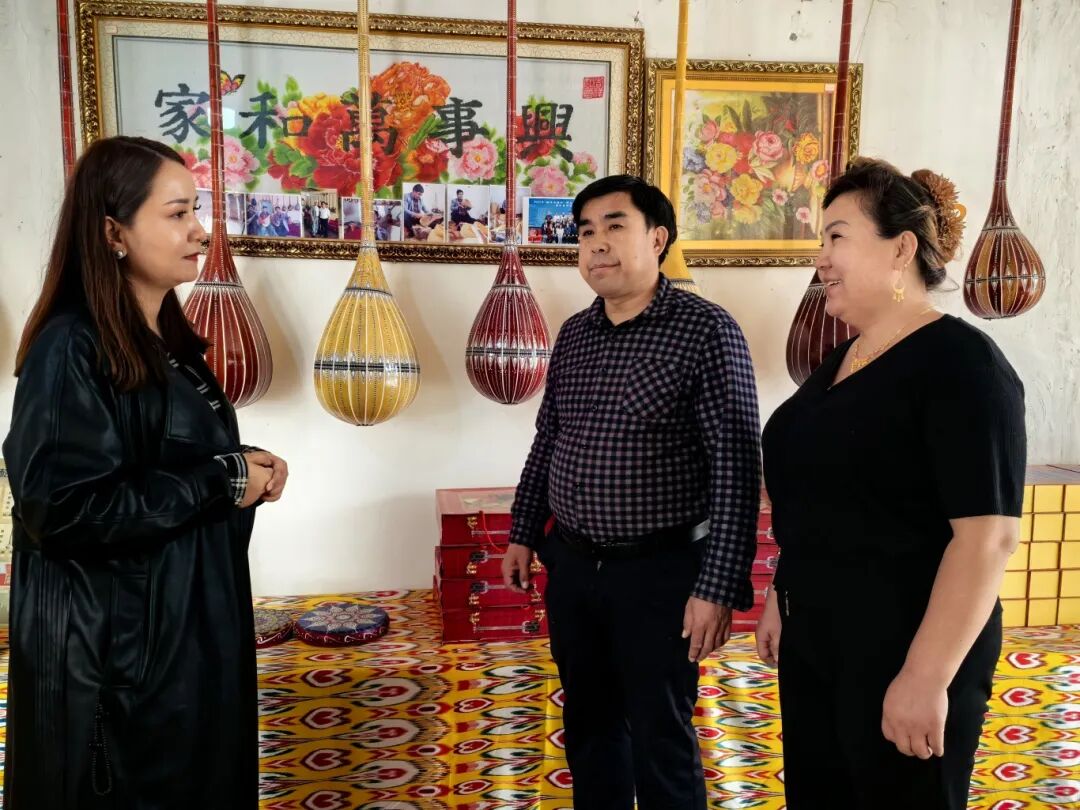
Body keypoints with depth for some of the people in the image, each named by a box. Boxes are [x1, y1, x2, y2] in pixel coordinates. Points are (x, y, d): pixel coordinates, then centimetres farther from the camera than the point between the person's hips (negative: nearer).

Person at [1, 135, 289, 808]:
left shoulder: (168, 337, 7)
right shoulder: (71, 350, -20)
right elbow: (64, 509, -25)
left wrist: (244, 465, -2)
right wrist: (223, 483, -20)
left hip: (193, 618, 9)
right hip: (115, 645, -8)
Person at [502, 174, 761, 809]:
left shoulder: (706, 330, -13)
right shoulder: (573, 334, 7)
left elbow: (736, 467, -16)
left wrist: (719, 586, -19)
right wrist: (524, 533, 17)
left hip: (661, 573, -5)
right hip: (572, 566, 6)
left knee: (660, 742, 9)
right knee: (588, 726, 20)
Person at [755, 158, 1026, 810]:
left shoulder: (961, 364, -16)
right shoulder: (842, 360, 8)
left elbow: (988, 536, -22)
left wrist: (926, 678, -23)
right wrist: (781, 599, 17)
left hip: (901, 651, -8)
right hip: (814, 640, 8)